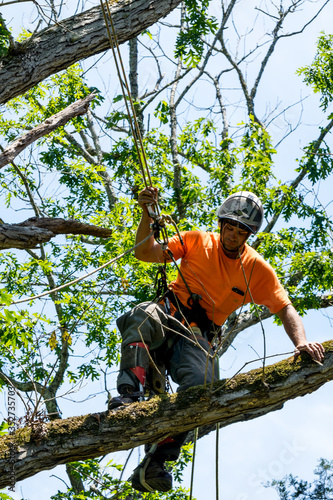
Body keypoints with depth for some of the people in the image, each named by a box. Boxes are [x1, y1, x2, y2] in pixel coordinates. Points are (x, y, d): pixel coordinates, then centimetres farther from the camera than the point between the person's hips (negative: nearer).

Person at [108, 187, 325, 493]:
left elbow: (285, 309, 3)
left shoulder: (258, 270, 6)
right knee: (143, 317, -38)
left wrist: (301, 342, -16)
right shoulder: (197, 241, 5)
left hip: (198, 336, 0)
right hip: (168, 314, 0)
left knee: (202, 385, -32)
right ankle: (128, 396, -45)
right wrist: (147, 215, -15)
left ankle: (155, 462, -27)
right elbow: (145, 253, 2)